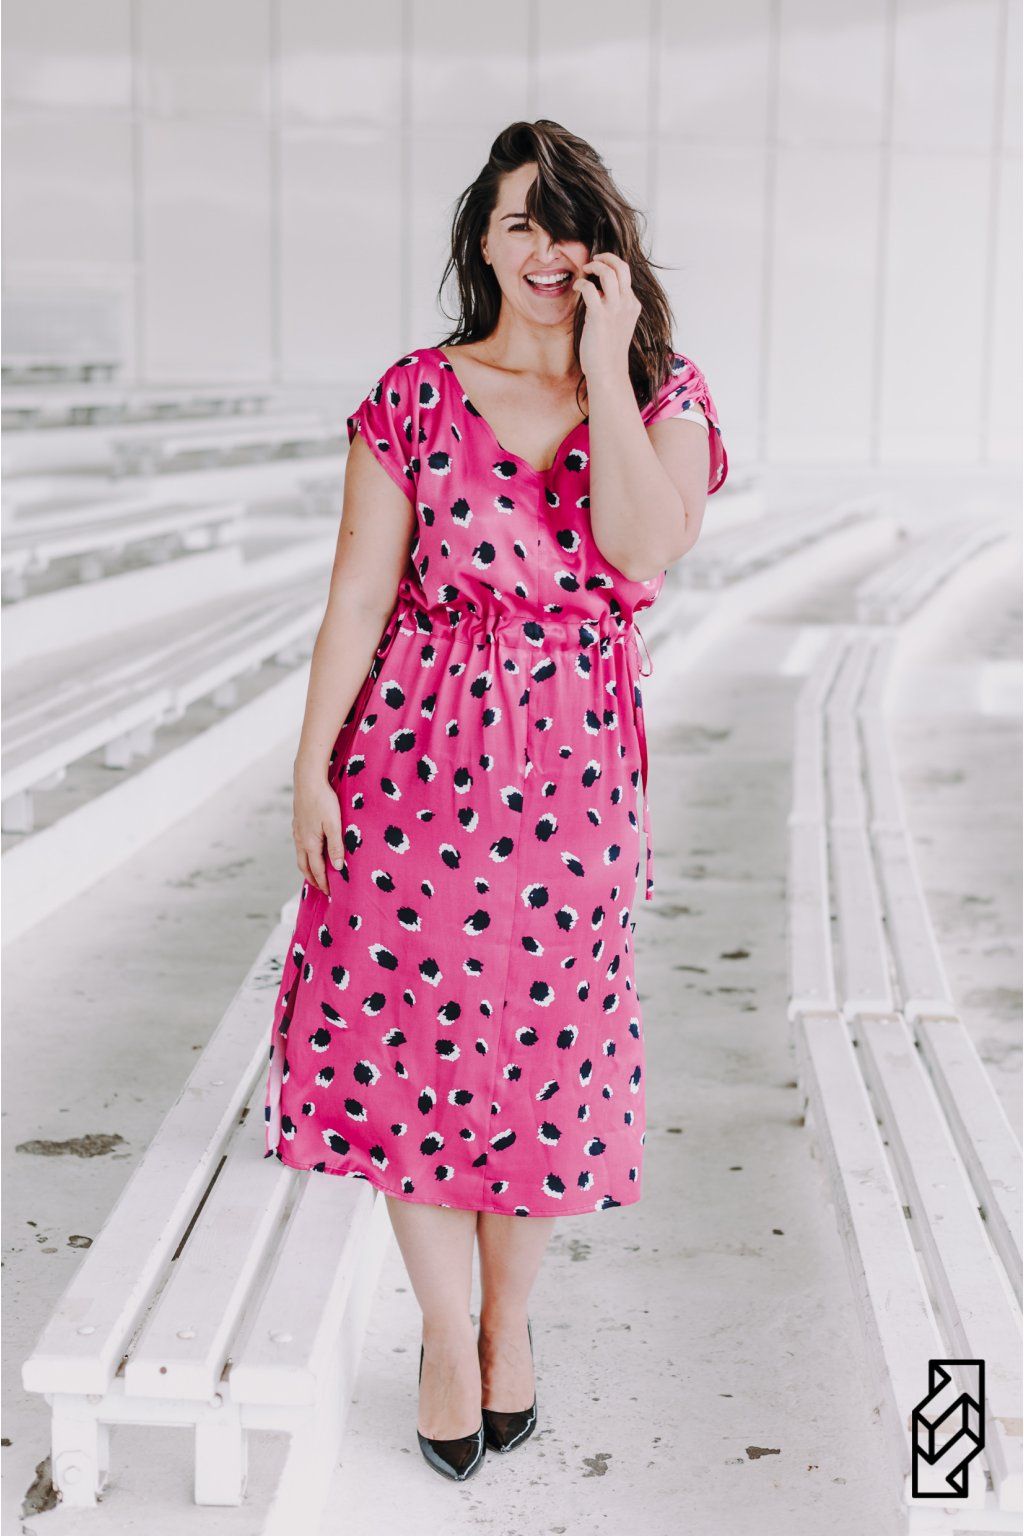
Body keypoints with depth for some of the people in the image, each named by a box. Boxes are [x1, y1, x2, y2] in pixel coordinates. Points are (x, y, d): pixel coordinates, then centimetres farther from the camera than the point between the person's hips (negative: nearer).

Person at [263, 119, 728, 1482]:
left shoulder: (666, 396, 2)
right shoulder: (418, 393, 2)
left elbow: (642, 555, -17)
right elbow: (359, 592, -1)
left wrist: (604, 366, -15)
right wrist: (313, 766, -5)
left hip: (574, 766, 0)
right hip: (417, 747, 0)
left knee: (538, 1050, 9)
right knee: (409, 1039, 3)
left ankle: (510, 1313, 33)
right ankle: (447, 1326, 25)